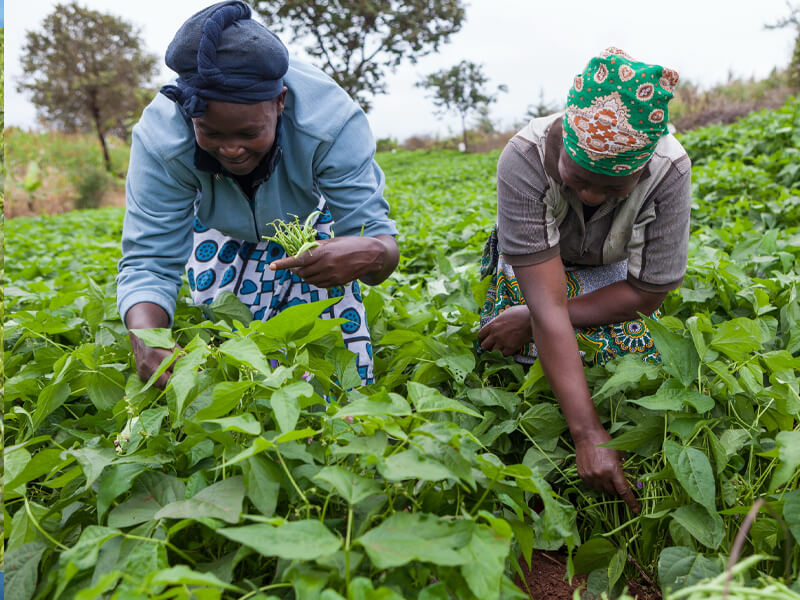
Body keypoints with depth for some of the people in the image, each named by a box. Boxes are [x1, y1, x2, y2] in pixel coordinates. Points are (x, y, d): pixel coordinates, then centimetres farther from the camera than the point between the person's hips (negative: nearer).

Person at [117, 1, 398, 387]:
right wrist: (145, 339, -55)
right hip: (221, 229, 1)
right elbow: (148, 262, -34)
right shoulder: (160, 138, -35)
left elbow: (371, 231, -37)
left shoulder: (331, 122, -38)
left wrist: (370, 253, -63)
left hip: (314, 217, -1)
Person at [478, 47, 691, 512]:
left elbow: (647, 294, -22)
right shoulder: (525, 159, -38)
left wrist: (533, 318, -27)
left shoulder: (670, 170, -32)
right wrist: (588, 432, -44)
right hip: (534, 265, 0)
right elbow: (547, 302, -41)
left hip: (612, 275, 1)